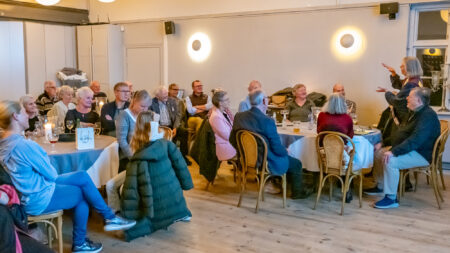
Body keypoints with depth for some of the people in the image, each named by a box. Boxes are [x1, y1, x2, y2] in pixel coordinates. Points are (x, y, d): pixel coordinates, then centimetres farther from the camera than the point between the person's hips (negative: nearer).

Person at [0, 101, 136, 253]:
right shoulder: (23, 145, -28)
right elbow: (51, 174, -17)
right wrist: (52, 172, 2)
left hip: (27, 191, 9)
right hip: (38, 199, -9)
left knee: (82, 177, 11)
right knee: (83, 194, 12)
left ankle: (109, 217, 16)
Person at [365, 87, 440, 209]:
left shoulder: (428, 116, -23)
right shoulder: (415, 112, 11)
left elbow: (415, 140, -34)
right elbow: (402, 132, 22)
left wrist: (394, 152, -37)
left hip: (421, 154, -11)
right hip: (410, 148, 11)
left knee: (390, 161, -31)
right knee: (379, 153, 9)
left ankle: (391, 198, -21)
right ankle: (380, 187, 21)